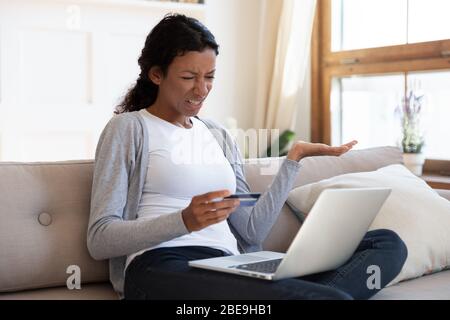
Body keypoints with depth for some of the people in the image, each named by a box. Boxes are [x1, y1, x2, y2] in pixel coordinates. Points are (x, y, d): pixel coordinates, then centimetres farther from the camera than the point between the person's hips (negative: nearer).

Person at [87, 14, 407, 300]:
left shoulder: (219, 136, 24)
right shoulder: (128, 128, 8)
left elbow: (252, 231, 14)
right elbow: (99, 240, -3)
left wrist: (294, 159, 9)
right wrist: (184, 221, -18)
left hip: (230, 269, 8)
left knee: (387, 243, -16)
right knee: (333, 297, -37)